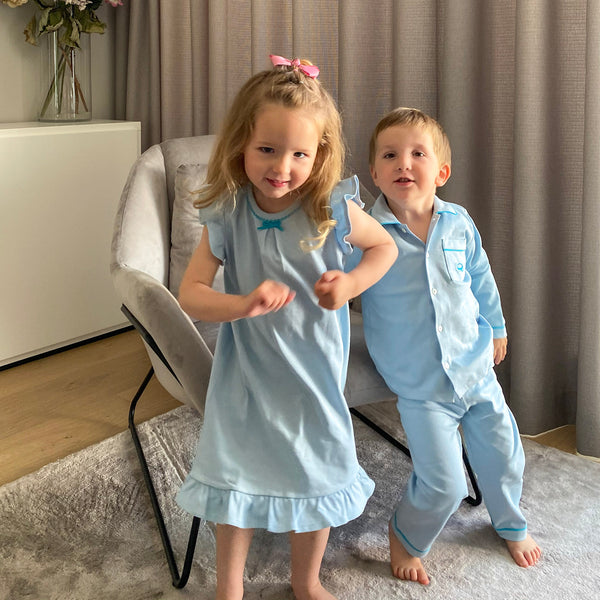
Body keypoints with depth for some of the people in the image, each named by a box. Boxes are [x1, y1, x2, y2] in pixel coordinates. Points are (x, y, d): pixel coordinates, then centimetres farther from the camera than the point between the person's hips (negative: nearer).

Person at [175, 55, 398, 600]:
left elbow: (386, 247, 2)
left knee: (316, 480, 15)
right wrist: (244, 304, -31)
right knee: (236, 475, 12)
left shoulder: (334, 210, -16)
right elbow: (190, 294, -13)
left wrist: (351, 284, -17)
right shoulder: (227, 218, -14)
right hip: (246, 371, 0)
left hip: (314, 371, 0)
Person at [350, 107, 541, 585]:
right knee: (443, 482, -3)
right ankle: (406, 538, 30)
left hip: (476, 370, 4)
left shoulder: (459, 224, -4)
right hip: (421, 387, -4)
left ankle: (511, 524, 50)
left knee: (503, 454, 18)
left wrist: (496, 327, 23)